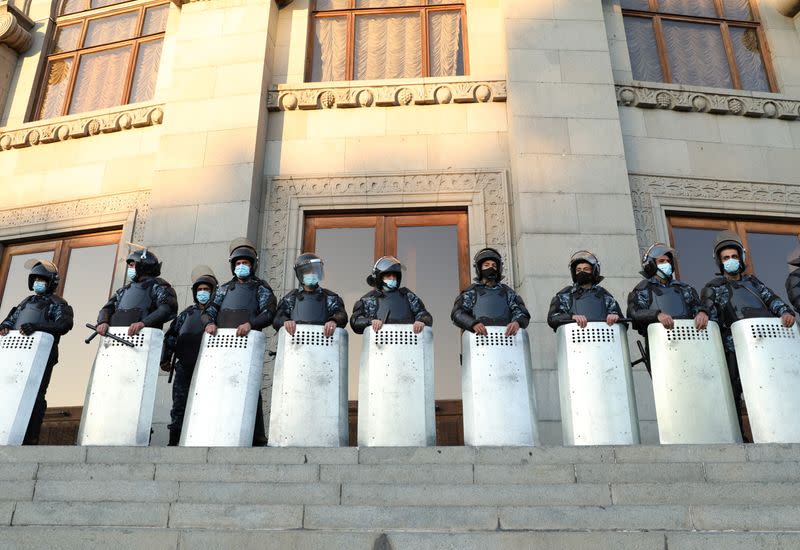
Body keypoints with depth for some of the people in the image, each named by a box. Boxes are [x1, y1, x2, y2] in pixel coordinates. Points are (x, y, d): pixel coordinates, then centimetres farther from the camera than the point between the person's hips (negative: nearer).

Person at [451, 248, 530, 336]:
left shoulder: (507, 292, 24)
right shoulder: (471, 292, 17)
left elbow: (522, 312, 13)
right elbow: (457, 313, 3)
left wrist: (517, 322, -12)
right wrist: (473, 324, -18)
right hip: (480, 337, -2)